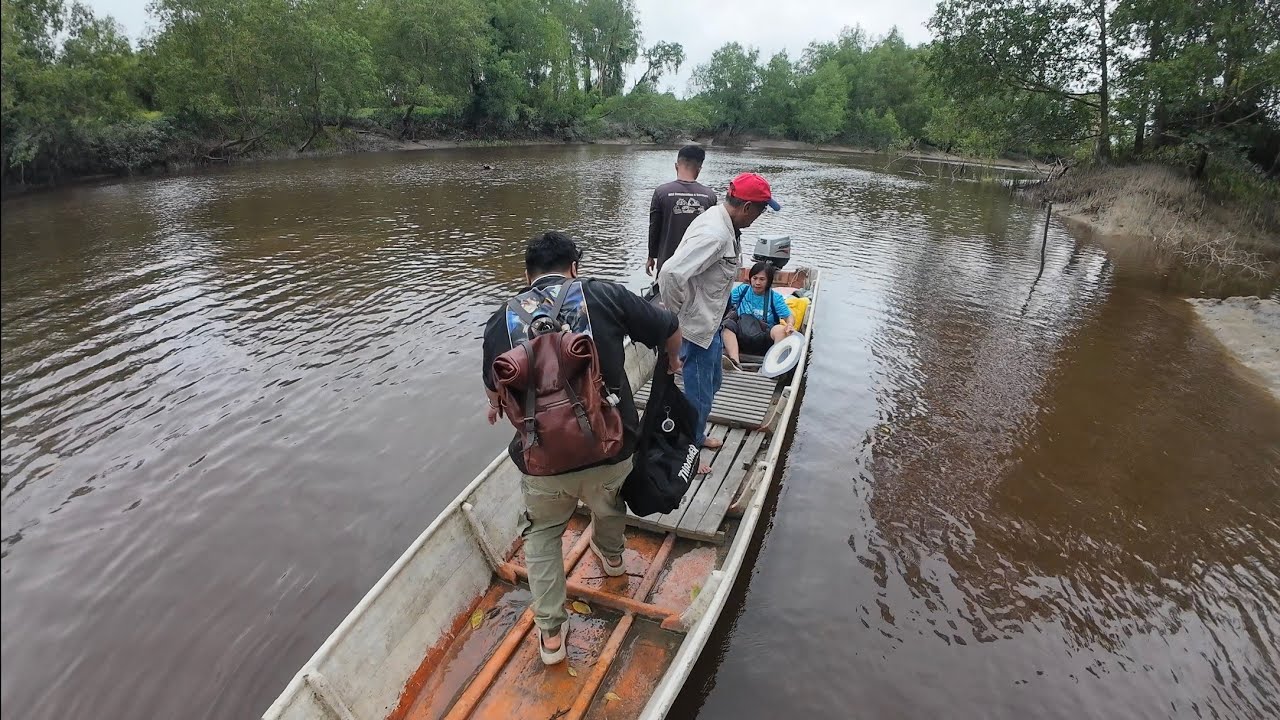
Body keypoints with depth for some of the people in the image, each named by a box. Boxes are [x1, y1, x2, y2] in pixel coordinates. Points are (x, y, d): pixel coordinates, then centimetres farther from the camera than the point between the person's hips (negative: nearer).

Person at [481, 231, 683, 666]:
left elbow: (493, 387, 18)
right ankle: (611, 557, 62)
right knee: (609, 503, 34)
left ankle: (550, 634, 33)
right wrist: (673, 361, 29)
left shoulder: (502, 320, 2)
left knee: (541, 533, 28)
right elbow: (670, 330, 6)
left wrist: (495, 407, 42)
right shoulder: (606, 296, -4)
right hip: (612, 450, 1)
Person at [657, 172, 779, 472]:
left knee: (712, 383, 27)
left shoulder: (723, 224, 3)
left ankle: (697, 436, 48)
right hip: (697, 327, -10)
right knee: (699, 394, 7)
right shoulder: (715, 234, -28)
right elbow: (671, 274, -37)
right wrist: (679, 313, -21)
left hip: (711, 323, 10)